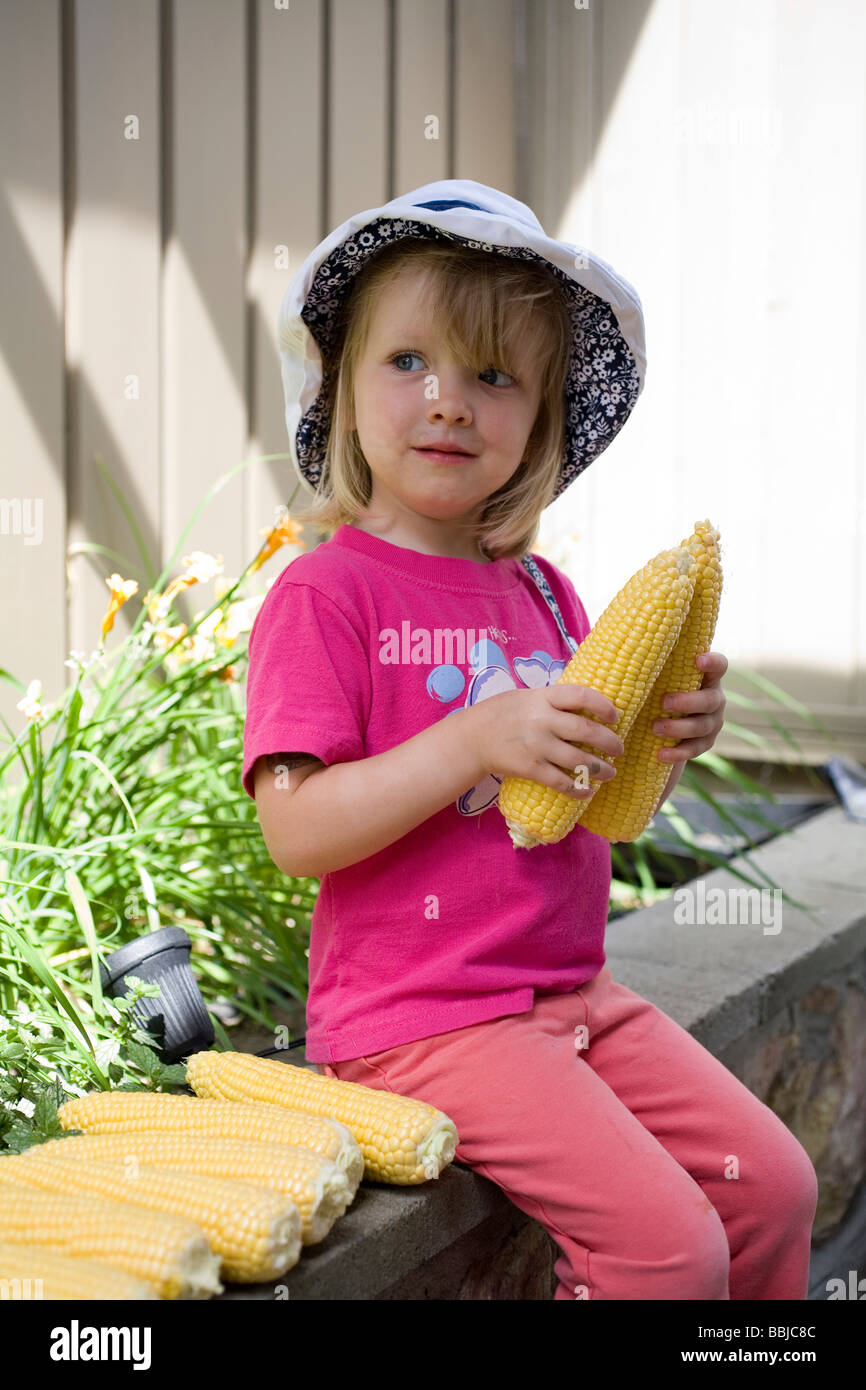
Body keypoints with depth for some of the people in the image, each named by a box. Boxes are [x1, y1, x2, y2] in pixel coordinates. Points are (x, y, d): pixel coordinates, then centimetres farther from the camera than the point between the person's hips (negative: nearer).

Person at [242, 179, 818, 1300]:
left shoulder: (542, 593, 10)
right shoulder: (325, 592, -11)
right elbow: (295, 830, -18)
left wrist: (668, 742, -5)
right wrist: (479, 740, -26)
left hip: (571, 990, 7)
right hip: (418, 1020, -7)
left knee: (773, 1181, 5)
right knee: (670, 1241, -16)